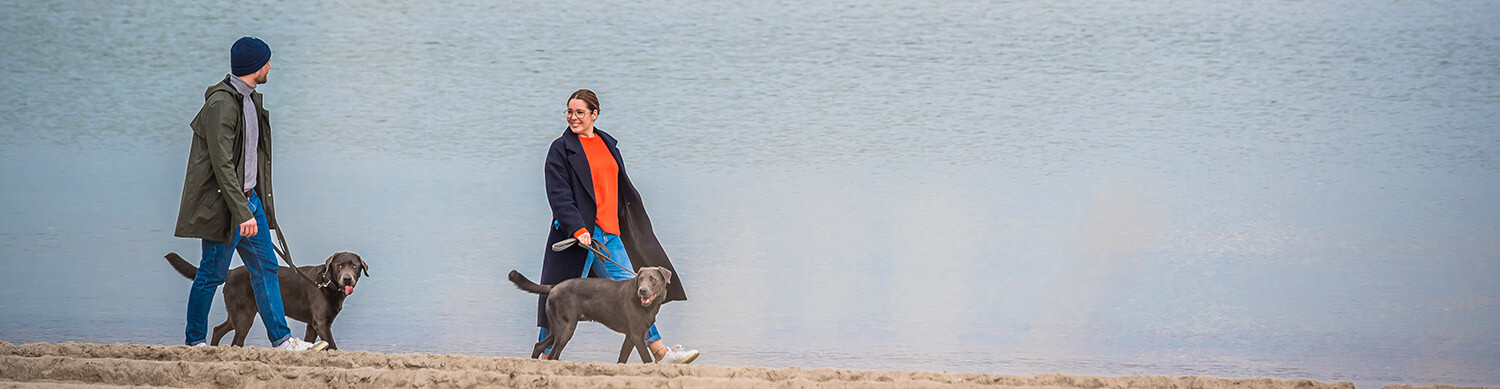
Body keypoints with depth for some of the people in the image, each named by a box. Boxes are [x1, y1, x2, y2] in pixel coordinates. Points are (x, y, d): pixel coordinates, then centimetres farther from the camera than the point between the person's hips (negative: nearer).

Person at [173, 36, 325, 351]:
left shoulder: (250, 99, 12)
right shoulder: (221, 103, -19)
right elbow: (222, 165, -23)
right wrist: (242, 213, -25)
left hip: (248, 198, 9)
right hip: (224, 204, -9)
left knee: (265, 267, 8)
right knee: (213, 273, 0)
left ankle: (282, 339, 10)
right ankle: (194, 342, 10)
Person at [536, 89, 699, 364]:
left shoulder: (607, 144, 15)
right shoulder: (561, 149, -3)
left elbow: (622, 189, 23)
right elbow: (559, 196, -11)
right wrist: (578, 230, -22)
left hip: (610, 234, 6)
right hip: (579, 235, -6)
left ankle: (660, 354, 8)